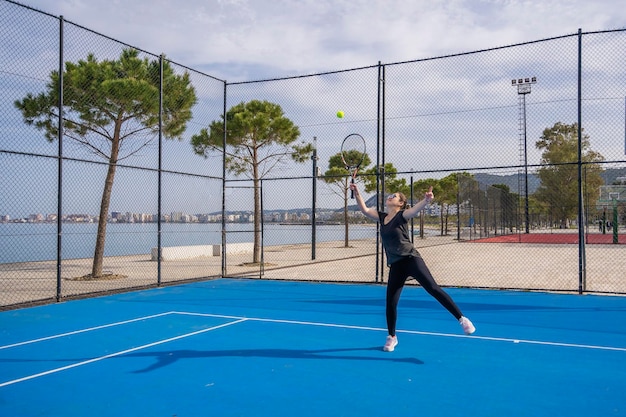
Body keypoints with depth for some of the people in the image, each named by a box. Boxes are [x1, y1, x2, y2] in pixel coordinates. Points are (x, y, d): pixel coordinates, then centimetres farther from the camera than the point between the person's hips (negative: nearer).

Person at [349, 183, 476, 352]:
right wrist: (357, 192, -1)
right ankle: (392, 337, 22)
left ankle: (462, 319, -10)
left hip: (411, 259, -5)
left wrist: (426, 200, -47)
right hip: (396, 265, 5)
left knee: (433, 288, -17)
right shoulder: (382, 217, 11)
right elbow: (364, 209, 12)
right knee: (391, 303, 4)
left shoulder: (401, 215, -6)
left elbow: (416, 209, -26)